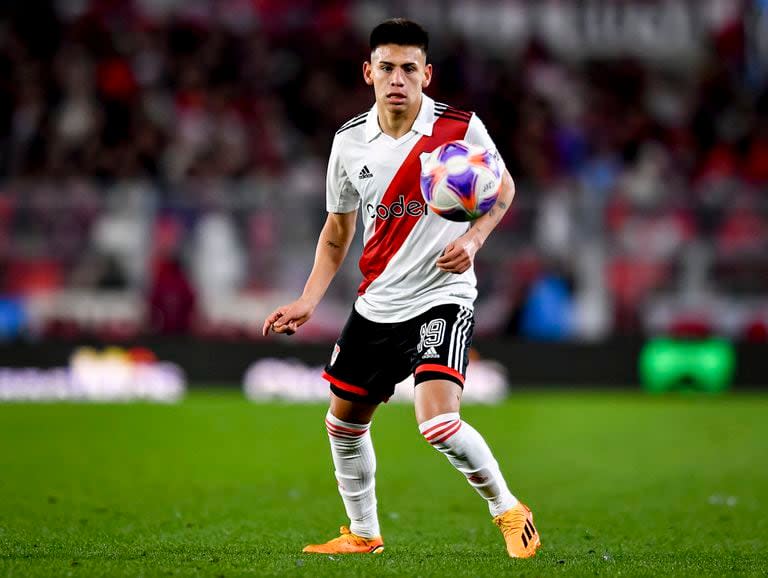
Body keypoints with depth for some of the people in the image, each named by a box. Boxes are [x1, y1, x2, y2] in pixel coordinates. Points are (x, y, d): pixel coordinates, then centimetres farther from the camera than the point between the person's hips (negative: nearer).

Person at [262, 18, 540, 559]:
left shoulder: (460, 127, -11)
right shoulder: (349, 142, 0)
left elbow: (503, 187, 7)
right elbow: (338, 229, 12)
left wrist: (472, 239, -12)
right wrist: (307, 302, 3)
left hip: (443, 297, -5)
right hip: (376, 305, 5)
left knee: (439, 423, -23)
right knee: (344, 422, 13)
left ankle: (507, 508, 2)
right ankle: (363, 533, 35)